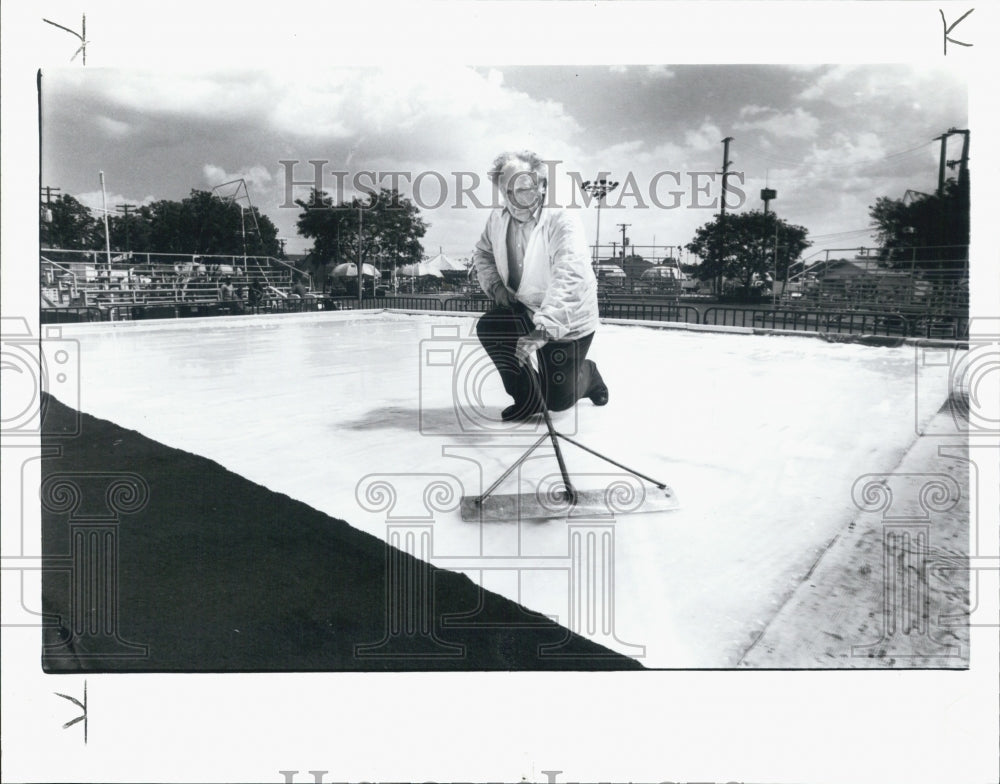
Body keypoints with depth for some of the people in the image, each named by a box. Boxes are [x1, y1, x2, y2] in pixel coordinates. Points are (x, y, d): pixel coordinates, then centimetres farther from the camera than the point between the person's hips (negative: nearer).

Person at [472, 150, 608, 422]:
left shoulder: (563, 221, -30)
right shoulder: (498, 219, -9)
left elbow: (570, 278, -43)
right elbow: (483, 253, 12)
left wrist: (544, 329, -54)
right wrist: (494, 284, -9)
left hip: (567, 321, -5)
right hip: (525, 309, 5)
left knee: (558, 399, -1)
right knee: (488, 327, -21)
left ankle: (588, 375, 38)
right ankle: (528, 399, -2)